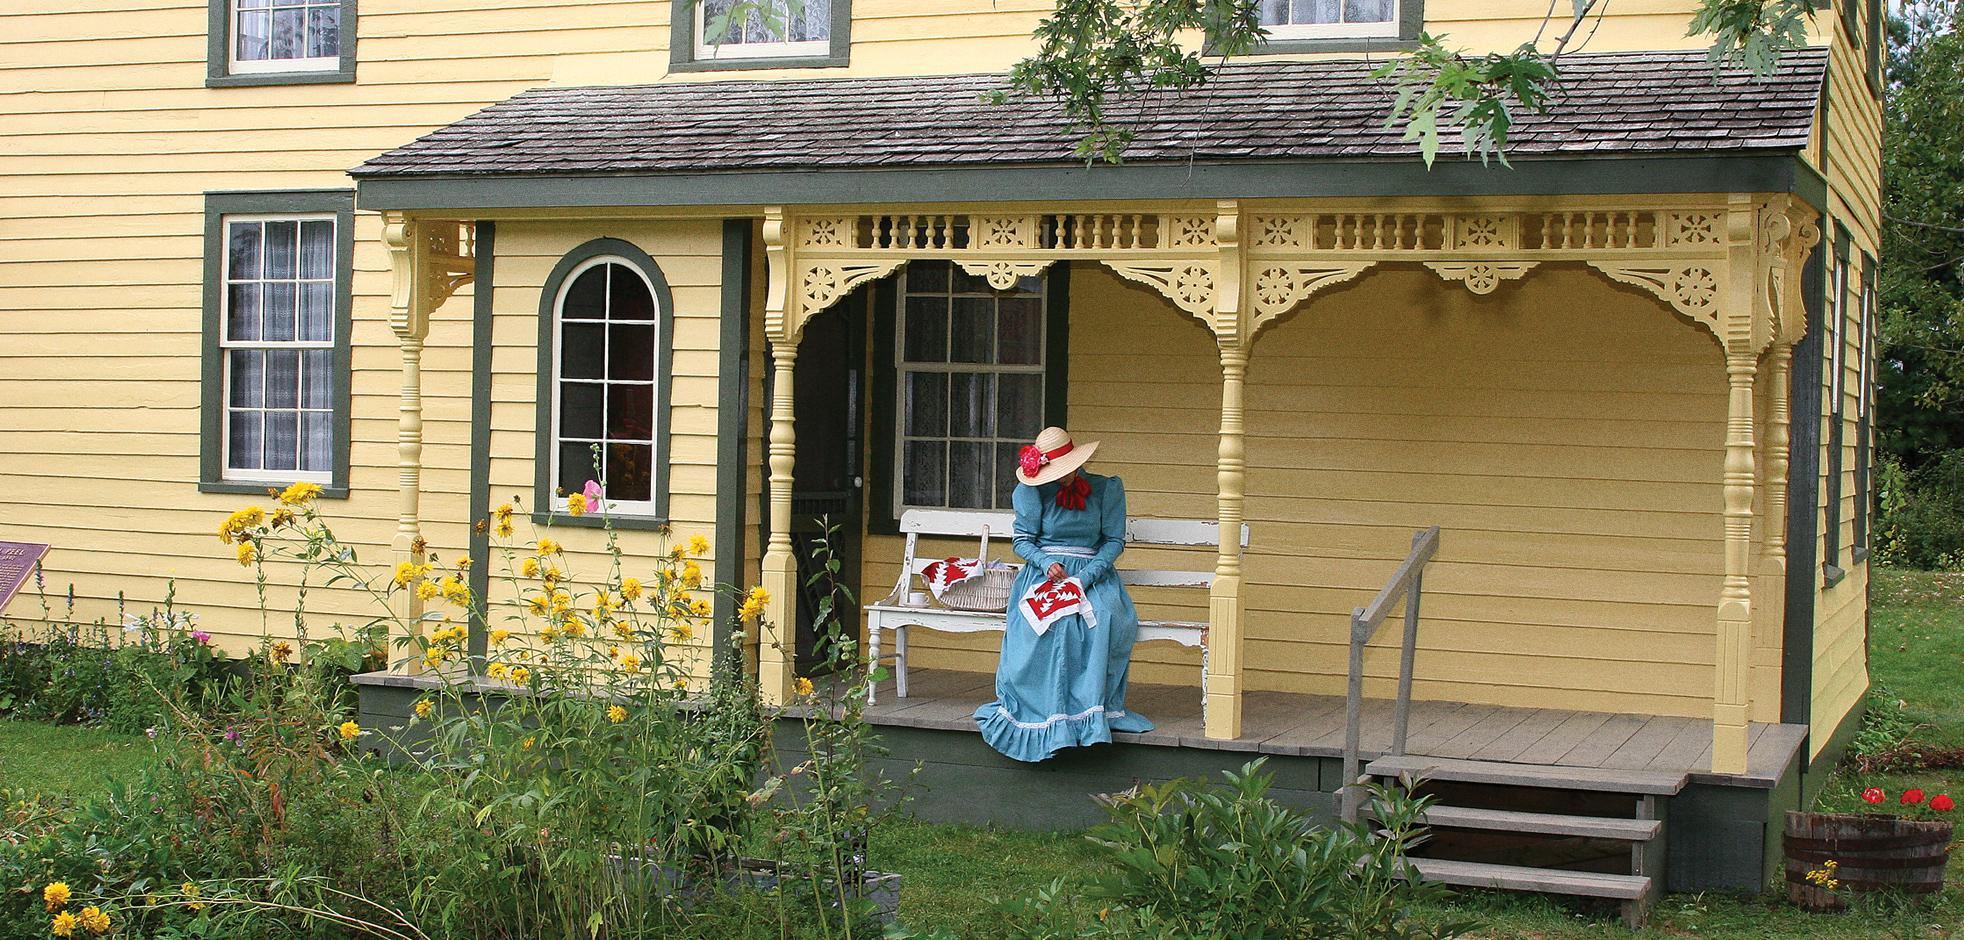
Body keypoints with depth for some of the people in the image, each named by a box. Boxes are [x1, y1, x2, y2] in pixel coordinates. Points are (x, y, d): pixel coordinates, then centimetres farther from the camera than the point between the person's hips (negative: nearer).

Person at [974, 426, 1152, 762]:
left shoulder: (1106, 488, 5)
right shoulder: (1032, 491, 6)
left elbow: (1114, 540, 2)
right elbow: (1023, 539, 6)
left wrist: (1086, 577, -14)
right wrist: (1046, 563, -16)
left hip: (1092, 572, 0)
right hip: (1044, 570, 0)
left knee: (1108, 618, -34)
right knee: (1051, 619, -35)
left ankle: (1094, 707, -26)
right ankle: (1049, 710, -30)